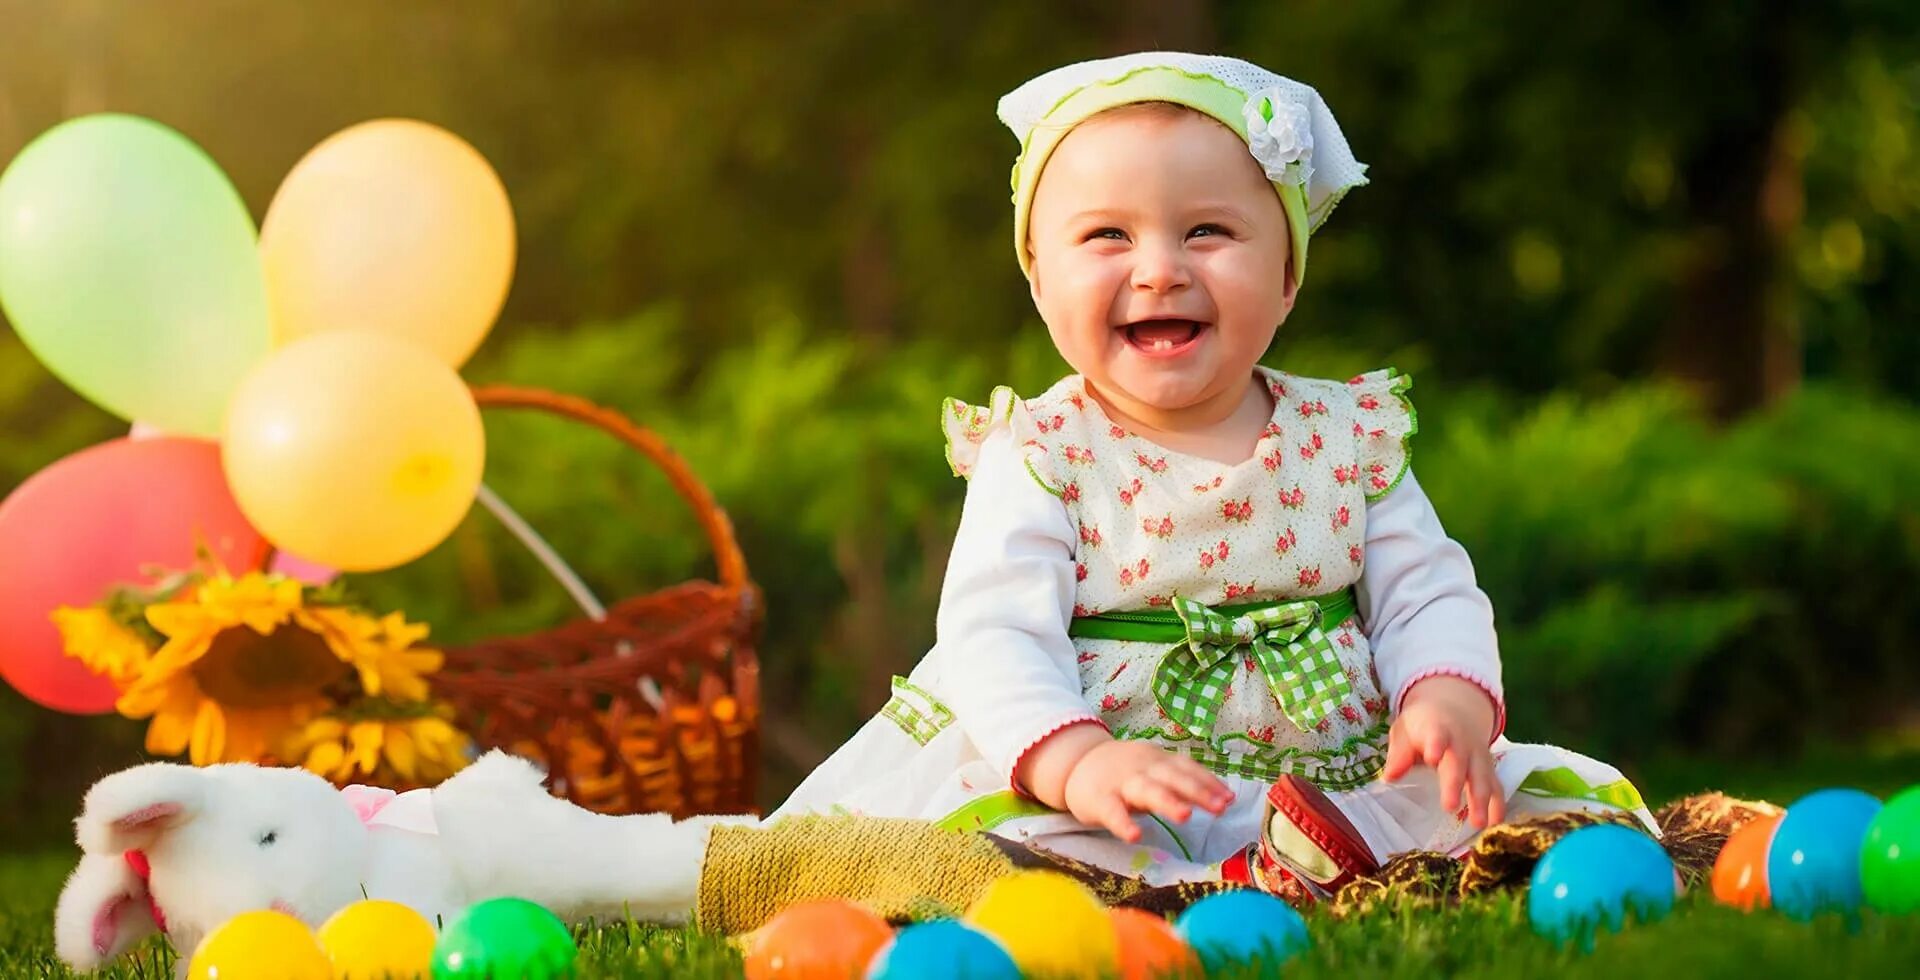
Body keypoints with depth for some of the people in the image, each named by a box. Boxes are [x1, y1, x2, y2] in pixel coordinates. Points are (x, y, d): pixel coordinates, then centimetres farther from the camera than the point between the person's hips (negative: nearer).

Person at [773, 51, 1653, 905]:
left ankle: (1314, 856, -32)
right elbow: (995, 636, -13)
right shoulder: (1039, 456, -1)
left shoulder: (1348, 437, 9)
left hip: (1340, 777, 3)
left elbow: (1426, 599, 6)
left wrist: (1448, 706, -18)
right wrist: (1076, 761, -34)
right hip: (1117, 802, -3)